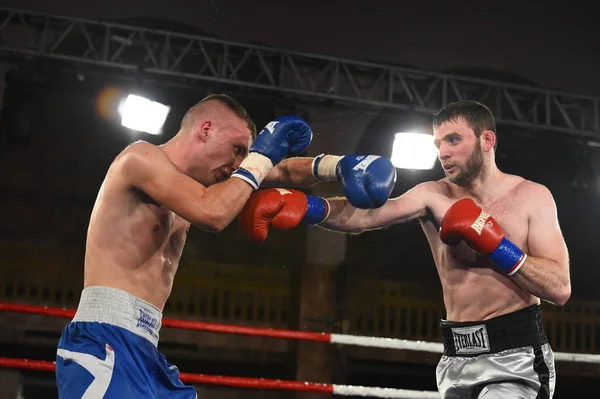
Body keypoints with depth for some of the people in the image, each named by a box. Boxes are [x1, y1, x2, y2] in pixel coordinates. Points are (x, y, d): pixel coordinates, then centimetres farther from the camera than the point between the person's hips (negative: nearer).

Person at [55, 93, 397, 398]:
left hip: (143, 351, 10)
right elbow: (213, 214, -22)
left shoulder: (187, 185, 20)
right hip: (105, 345, -10)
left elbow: (279, 173, 25)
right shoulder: (142, 157, -7)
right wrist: (259, 158, -9)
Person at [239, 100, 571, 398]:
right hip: (457, 358, 3)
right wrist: (300, 205, -31)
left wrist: (495, 245, -18)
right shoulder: (432, 196, 2)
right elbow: (362, 215, -14)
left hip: (515, 356, -3)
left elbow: (559, 289, -9)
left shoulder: (532, 196, -3)